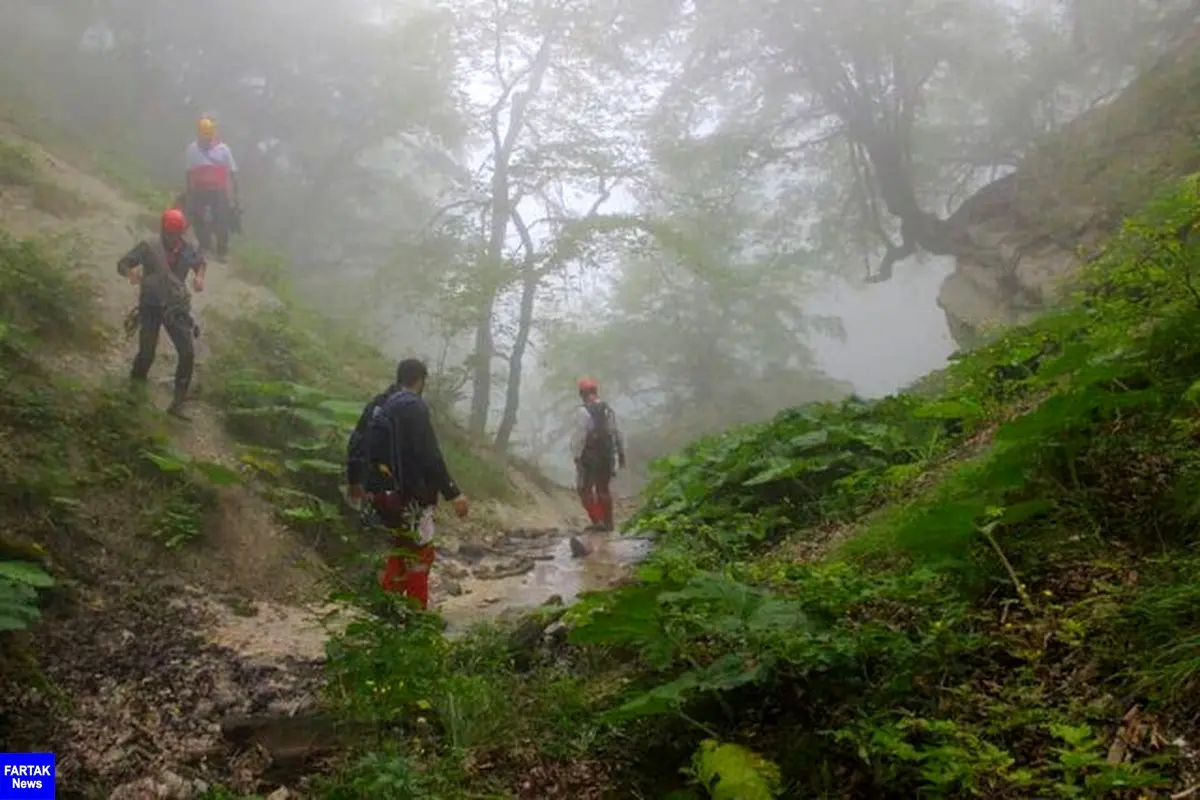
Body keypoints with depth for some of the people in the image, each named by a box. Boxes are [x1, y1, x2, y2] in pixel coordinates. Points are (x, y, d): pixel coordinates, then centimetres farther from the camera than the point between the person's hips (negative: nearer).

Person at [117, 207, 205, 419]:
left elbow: (200, 262, 18)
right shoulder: (148, 246, -11)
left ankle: (177, 403, 0)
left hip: (176, 307, 3)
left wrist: (199, 277, -4)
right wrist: (130, 273, -33)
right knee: (146, 353, -3)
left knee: (188, 354, -8)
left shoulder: (187, 250, -3)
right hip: (151, 307, -2)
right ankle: (134, 388, 29)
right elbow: (122, 263, -10)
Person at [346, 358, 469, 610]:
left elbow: (356, 444, 19)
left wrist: (355, 480, 33)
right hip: (406, 494, -8)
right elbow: (430, 456, -21)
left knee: (404, 542, 25)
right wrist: (454, 493, -20)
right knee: (420, 553, 5)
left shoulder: (376, 404, 11)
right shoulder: (414, 407, -15)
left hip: (377, 492, 8)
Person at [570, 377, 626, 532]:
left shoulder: (584, 412, -14)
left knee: (585, 489, 4)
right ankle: (608, 522, 19)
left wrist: (576, 456, -12)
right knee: (604, 489, 16)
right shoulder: (609, 410, 7)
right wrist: (621, 454, 18)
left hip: (590, 457, -7)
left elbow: (579, 437, -18)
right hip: (607, 457, 7)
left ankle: (598, 521, -5)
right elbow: (617, 434, 11)